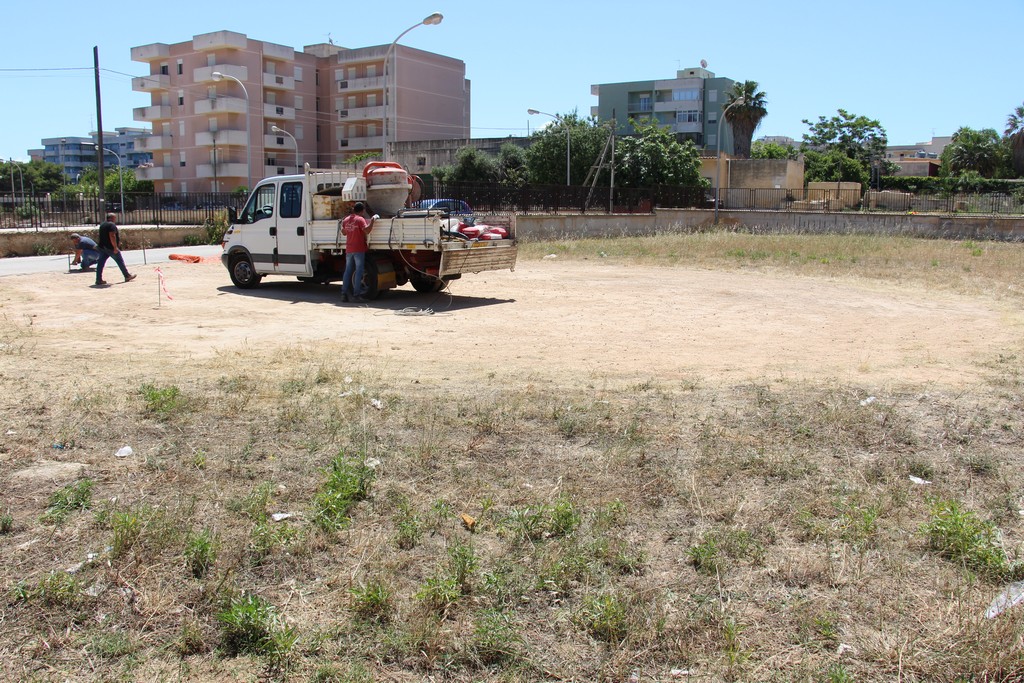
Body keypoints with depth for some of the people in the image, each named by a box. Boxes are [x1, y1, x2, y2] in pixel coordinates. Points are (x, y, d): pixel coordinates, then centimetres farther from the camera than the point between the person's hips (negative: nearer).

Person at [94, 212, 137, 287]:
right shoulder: (112, 225, -12)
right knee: (120, 261, 5)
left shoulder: (102, 224, 18)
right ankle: (127, 276, 15)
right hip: (111, 247, -8)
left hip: (102, 247, 8)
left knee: (100, 263, 4)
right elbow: (112, 236, -23)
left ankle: (98, 280, 1)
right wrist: (115, 247, -23)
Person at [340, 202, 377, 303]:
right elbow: (367, 230, -23)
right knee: (359, 271, -3)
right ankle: (356, 294, -7)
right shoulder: (360, 219, -9)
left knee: (348, 271, 9)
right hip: (359, 249, -6)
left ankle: (344, 293, 6)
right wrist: (373, 219, -18)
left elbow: (343, 232, 22)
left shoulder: (346, 220, 10)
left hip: (349, 250, 6)